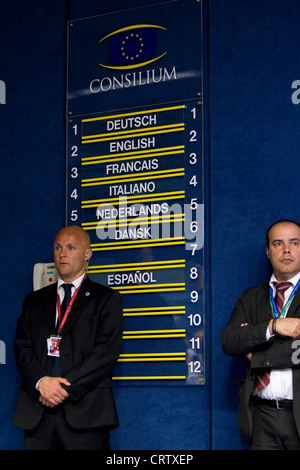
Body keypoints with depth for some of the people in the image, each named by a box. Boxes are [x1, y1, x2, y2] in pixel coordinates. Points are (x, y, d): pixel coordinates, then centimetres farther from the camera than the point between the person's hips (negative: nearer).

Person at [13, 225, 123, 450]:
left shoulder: (107, 298, 7)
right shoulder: (34, 300, 19)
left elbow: (107, 350, -4)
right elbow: (22, 347, 9)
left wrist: (66, 386, -12)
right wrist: (41, 381, -10)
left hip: (84, 409, -3)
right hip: (36, 410, 3)